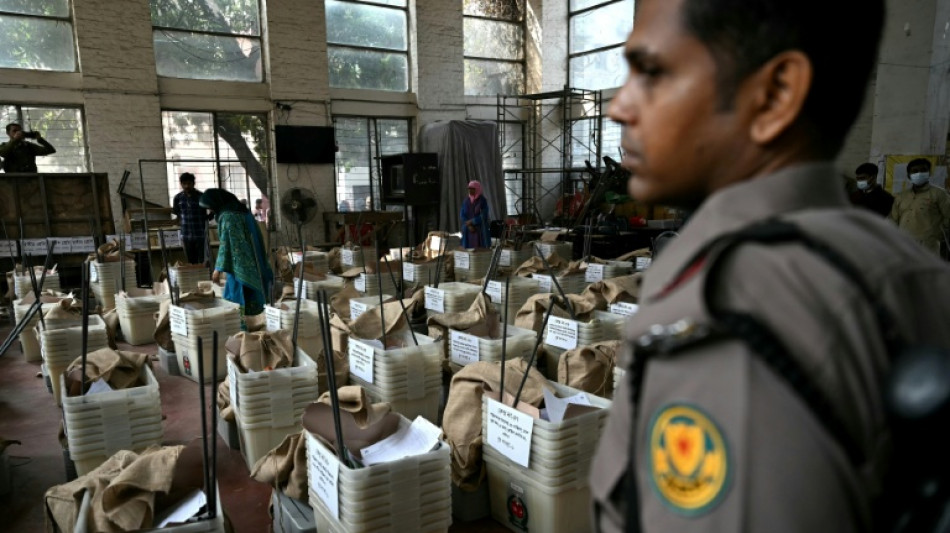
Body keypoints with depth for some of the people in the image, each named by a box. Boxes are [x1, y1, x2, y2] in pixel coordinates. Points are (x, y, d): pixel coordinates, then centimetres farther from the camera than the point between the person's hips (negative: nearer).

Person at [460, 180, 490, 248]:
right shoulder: (466, 200, 4)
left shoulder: (483, 200, -9)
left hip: (480, 231, -4)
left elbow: (483, 217, -15)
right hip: (468, 231, 4)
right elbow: (462, 215, 1)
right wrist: (469, 226, -13)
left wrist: (471, 222, -14)